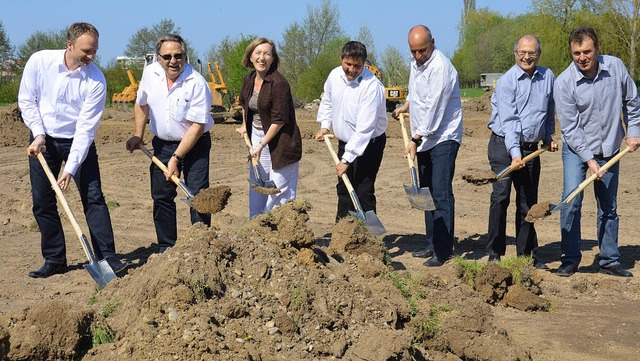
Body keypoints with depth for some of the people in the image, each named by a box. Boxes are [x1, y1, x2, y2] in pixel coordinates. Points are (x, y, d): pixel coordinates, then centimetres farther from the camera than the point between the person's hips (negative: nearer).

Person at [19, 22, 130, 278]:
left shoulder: (96, 80, -18)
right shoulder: (40, 61, -12)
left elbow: (86, 127, -20)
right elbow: (26, 100, -1)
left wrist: (70, 168, -24)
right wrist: (38, 134, -13)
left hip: (78, 142, -2)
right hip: (42, 140, 2)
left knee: (93, 198, -9)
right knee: (42, 202, 4)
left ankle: (107, 257, -4)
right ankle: (54, 260, 15)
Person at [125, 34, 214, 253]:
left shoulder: (197, 83, -21)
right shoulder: (150, 73, -4)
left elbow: (197, 126, -22)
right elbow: (142, 103, 15)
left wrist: (176, 158, -21)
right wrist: (138, 134, 12)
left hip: (194, 144, -5)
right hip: (162, 143, 5)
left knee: (198, 195, -10)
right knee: (161, 196, 5)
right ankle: (166, 247, 15)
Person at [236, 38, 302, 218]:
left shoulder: (279, 83, -20)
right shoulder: (248, 79, 3)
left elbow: (279, 120, -20)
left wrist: (262, 145, -17)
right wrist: (245, 126, 28)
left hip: (279, 141, -8)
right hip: (256, 135, 8)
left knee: (279, 188, -5)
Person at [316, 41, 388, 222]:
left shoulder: (371, 86, -28)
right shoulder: (335, 75, -6)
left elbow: (365, 128, -31)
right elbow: (327, 102, 17)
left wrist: (347, 159, -32)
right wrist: (325, 125, 4)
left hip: (369, 143, -7)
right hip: (344, 141, 7)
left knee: (364, 191, -13)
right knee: (343, 188, 18)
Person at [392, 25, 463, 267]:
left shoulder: (440, 67, -19)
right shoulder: (416, 62, 10)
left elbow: (434, 108, -22)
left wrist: (416, 140, -20)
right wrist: (406, 106, 17)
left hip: (444, 137, -9)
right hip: (424, 139, 9)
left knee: (441, 194, -11)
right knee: (427, 193, 13)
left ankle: (443, 251, -9)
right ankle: (432, 244, 21)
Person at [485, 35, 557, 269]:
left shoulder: (547, 77, 7)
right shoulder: (506, 81, -10)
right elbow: (509, 120, -18)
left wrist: (549, 137, 24)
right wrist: (515, 153, -27)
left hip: (531, 148, 5)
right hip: (504, 146, -5)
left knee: (528, 202, 8)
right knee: (500, 197, -11)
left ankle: (527, 254, 17)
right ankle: (495, 253, -5)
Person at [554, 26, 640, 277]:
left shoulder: (615, 67, -9)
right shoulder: (564, 82, -19)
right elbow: (570, 127, -16)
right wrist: (589, 159, -19)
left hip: (610, 149, 3)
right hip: (577, 150, -3)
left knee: (608, 207, 10)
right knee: (571, 202, -14)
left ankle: (609, 261, 20)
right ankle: (570, 259, -1)